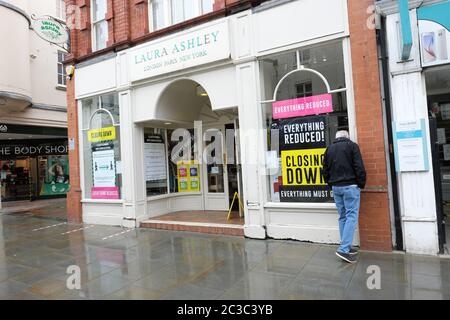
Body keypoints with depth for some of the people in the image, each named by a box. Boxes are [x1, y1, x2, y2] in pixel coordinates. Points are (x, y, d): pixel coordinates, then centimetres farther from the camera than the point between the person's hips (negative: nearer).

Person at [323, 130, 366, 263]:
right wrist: (361, 183, 0)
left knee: (343, 217, 12)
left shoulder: (329, 149, 12)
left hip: (336, 187, 5)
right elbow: (359, 167, -8)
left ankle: (346, 247, 16)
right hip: (350, 186, -5)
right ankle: (344, 249, -12)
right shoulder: (352, 145, -1)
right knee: (351, 216, -4)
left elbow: (325, 170, 11)